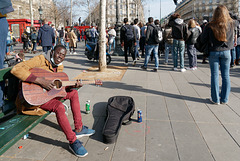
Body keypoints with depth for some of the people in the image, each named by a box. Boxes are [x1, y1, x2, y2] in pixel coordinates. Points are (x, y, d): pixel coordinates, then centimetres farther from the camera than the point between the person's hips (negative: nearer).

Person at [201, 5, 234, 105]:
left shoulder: (210, 26, -11)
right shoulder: (231, 24, -4)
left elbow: (202, 40, -3)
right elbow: (231, 38, 10)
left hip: (214, 52, -2)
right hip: (226, 52, 2)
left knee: (214, 75, 5)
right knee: (225, 75, 8)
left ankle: (215, 99, 9)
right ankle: (224, 99, 14)